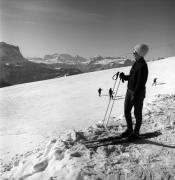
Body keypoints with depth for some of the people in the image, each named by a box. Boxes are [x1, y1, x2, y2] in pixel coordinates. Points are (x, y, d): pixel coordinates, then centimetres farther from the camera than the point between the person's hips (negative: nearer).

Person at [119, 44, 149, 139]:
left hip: (138, 93, -9)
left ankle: (136, 132, 23)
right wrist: (124, 77, -1)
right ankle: (129, 129, 30)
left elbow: (141, 82, -21)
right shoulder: (136, 63, 9)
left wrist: (135, 95, -21)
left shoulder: (142, 65, -19)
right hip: (130, 90, 9)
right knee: (126, 111, 13)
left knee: (137, 113, 7)